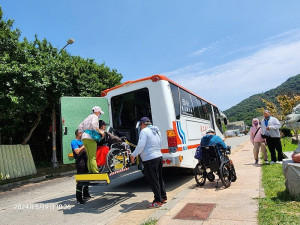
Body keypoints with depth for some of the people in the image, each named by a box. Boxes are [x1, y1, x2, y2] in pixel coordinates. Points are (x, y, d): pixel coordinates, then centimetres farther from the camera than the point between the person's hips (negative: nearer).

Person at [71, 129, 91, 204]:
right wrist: (84, 146, -20)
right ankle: (79, 199, -1)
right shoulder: (74, 142, -7)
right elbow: (77, 151, -19)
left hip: (86, 161, 9)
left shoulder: (82, 141, 18)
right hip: (80, 162, -9)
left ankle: (85, 194, 32)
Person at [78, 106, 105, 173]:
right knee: (93, 157, -10)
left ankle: (90, 172, 9)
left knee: (89, 156, 9)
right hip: (90, 138, -8)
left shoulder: (88, 117, 27)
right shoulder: (95, 117, 1)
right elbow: (93, 124, -20)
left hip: (84, 138, 8)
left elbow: (80, 126, 28)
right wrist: (100, 131, -15)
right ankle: (95, 172, -13)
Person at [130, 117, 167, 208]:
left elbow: (141, 145, -19)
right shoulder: (156, 131, 15)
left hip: (150, 159, -9)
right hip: (159, 156, 9)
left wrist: (133, 155, -7)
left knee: (153, 180, 0)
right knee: (159, 178, 19)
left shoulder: (144, 131, -11)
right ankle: (163, 197, 29)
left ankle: (158, 201, 8)